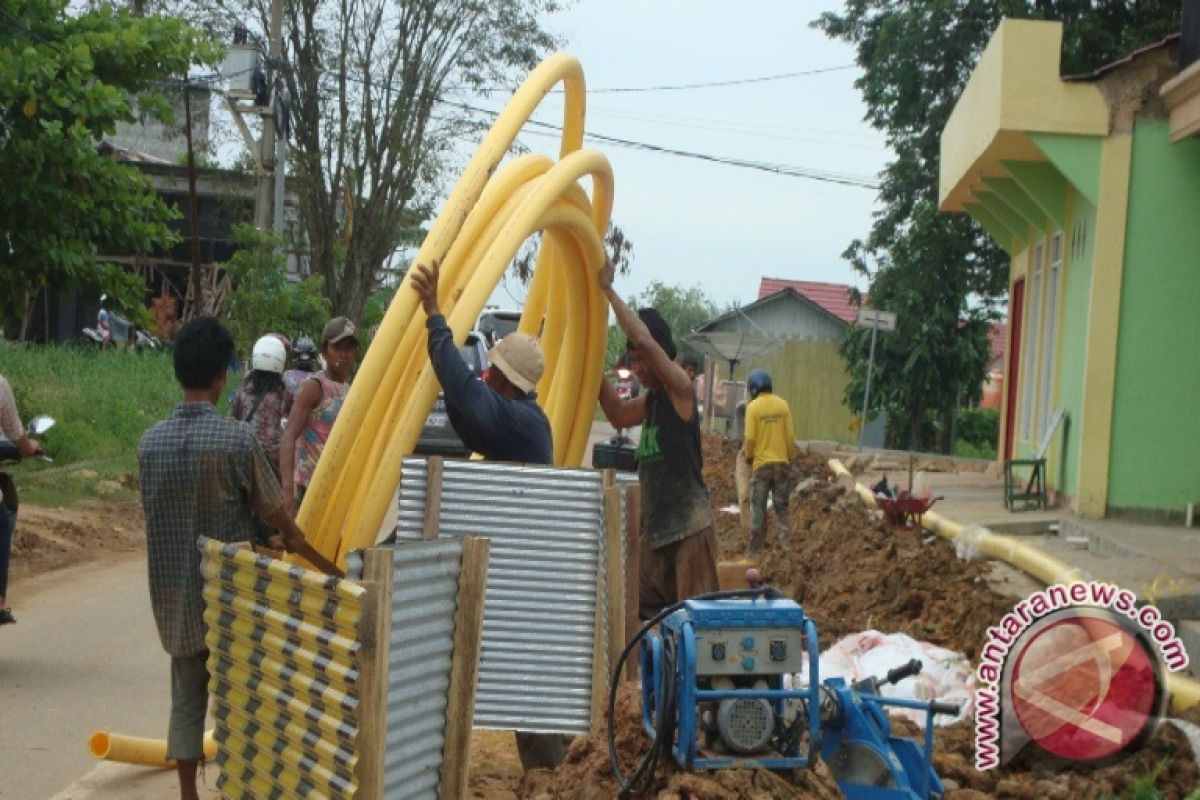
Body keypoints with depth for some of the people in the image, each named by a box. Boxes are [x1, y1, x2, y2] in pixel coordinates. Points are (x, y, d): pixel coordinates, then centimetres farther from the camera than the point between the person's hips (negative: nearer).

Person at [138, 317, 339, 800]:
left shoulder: (151, 441, -2)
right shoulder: (237, 438, -16)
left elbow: (153, 514, 7)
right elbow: (279, 521, -9)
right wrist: (326, 565, 8)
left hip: (175, 597, 4)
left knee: (186, 699, 13)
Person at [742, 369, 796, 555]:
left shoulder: (753, 406, -10)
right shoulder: (782, 404, -1)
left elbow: (750, 437, -12)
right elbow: (790, 436, 0)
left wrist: (747, 456, 5)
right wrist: (790, 458, 13)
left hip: (761, 463, -3)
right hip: (782, 462, 3)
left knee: (758, 508, 5)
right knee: (781, 506, 13)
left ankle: (755, 549, 7)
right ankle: (786, 543, 6)